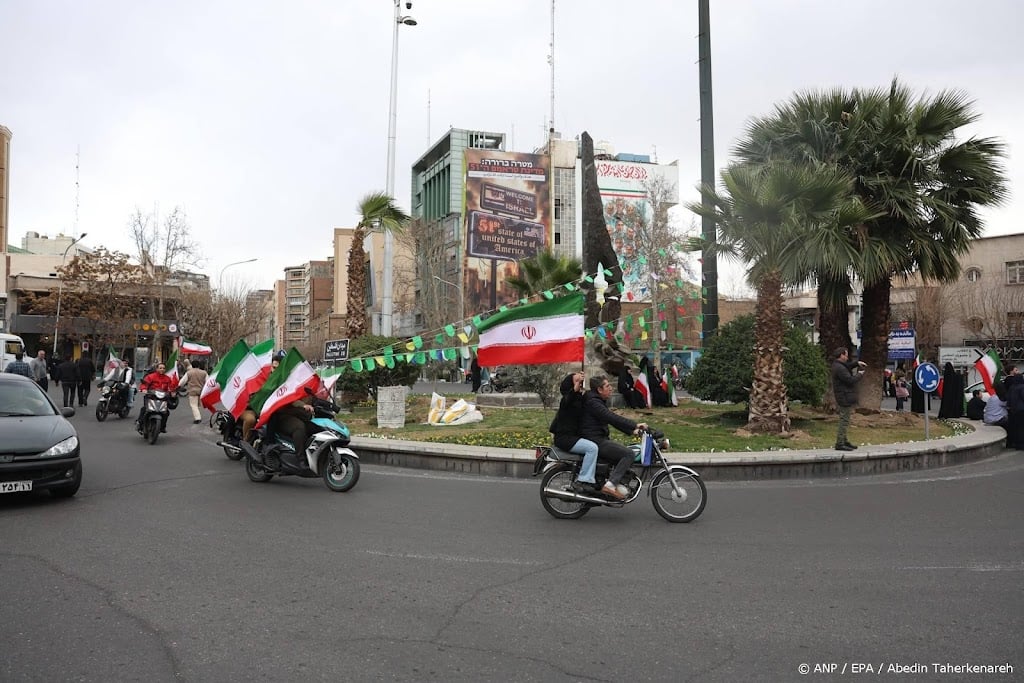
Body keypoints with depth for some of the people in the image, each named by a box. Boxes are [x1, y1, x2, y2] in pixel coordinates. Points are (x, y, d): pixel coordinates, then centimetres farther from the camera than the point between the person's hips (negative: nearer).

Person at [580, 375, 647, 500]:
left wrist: (631, 431, 9)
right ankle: (610, 485, -20)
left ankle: (617, 483, 8)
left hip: (600, 439, 11)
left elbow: (613, 419, 20)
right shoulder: (592, 402, -15)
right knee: (628, 454, -16)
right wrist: (635, 425, -25)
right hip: (594, 441, -11)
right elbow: (612, 418, -25)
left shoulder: (600, 401, 18)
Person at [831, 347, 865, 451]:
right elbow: (850, 380, -22)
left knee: (844, 421, 17)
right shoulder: (839, 368, -21)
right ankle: (840, 444, -6)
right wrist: (860, 374, -5)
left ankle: (844, 441, 25)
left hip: (846, 397, 11)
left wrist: (857, 363, 16)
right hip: (845, 398, -11)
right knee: (844, 421, -8)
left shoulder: (838, 365, 12)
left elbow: (848, 366, 32)